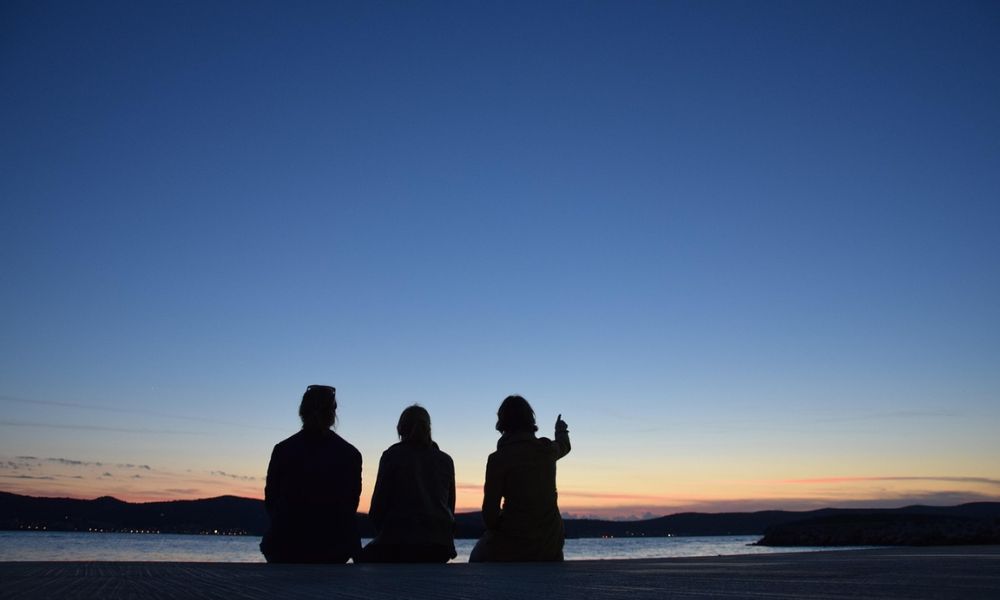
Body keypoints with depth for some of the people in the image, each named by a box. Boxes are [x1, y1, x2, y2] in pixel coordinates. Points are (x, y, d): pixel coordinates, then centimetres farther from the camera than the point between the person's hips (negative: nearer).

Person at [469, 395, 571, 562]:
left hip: (513, 543, -4)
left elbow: (490, 506, -12)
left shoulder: (498, 459, -14)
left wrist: (493, 526, 11)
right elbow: (564, 446, 29)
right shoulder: (548, 449, 2)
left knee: (478, 558, 19)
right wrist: (561, 431, 52)